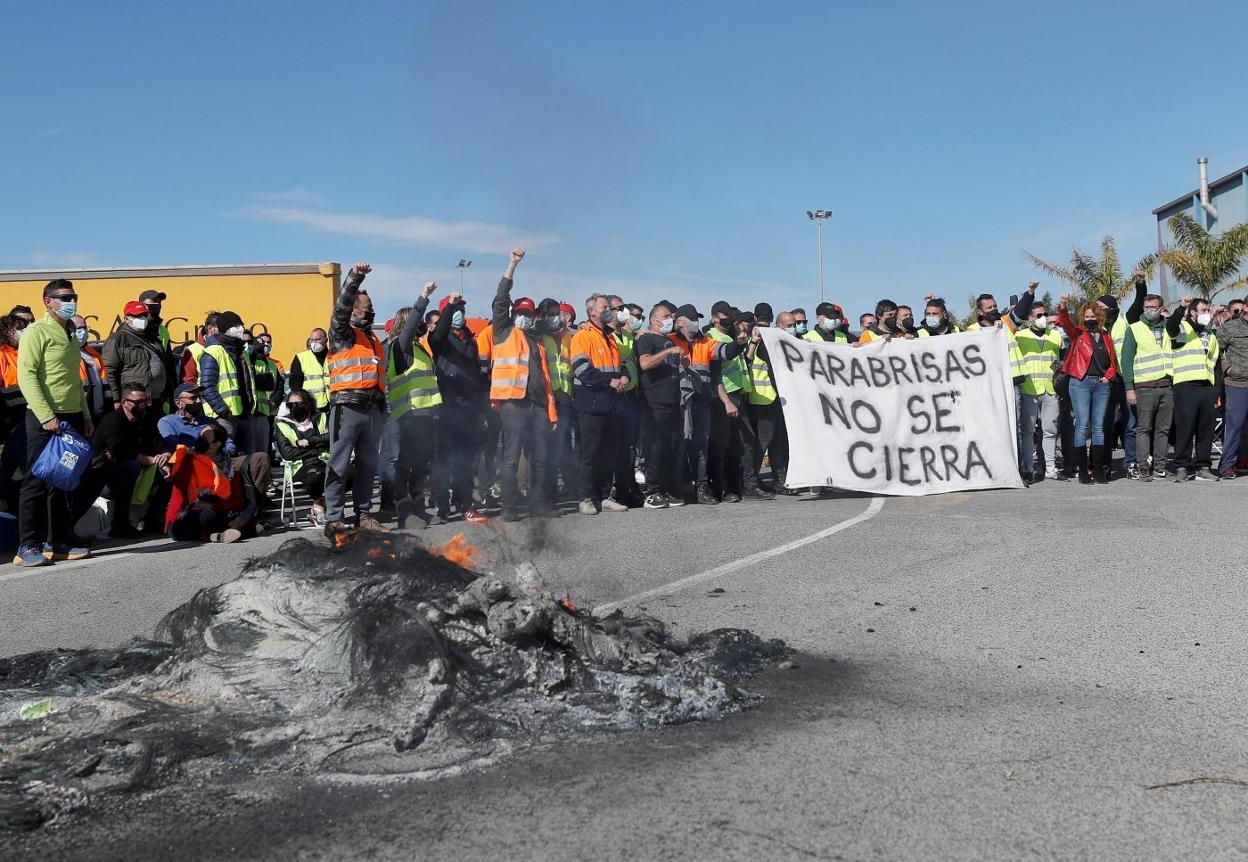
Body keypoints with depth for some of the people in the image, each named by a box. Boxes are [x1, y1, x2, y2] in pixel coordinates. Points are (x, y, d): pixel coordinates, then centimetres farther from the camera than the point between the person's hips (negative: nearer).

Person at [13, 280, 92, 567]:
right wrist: (46, 416, -20)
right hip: (45, 419, -8)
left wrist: (85, 415, 19)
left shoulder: (71, 335, 18)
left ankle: (58, 542, 16)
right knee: (37, 482, -4)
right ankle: (28, 546, 1)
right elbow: (27, 377, -15)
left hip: (71, 418, 8)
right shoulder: (36, 332, -7)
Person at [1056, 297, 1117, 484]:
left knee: (1098, 426, 4)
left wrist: (1108, 376, 2)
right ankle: (1083, 469, -5)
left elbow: (1113, 361, 19)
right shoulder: (1078, 334, 6)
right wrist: (1063, 307, -31)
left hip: (1102, 384, 4)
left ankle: (1098, 468, 7)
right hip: (1081, 382, -4)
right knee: (1082, 425, -7)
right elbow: (1065, 322, -14)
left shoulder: (1106, 336, 17)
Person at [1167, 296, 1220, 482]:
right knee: (1185, 428, -6)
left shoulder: (1211, 336, 24)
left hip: (1208, 388, 6)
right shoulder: (1183, 329, 4)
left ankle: (1202, 467, 10)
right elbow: (1170, 327, -23)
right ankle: (1182, 467, -1)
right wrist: (1181, 308, -35)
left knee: (1206, 430, 5)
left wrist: (1218, 392, 17)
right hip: (1186, 387, -6)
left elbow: (1215, 366, 24)